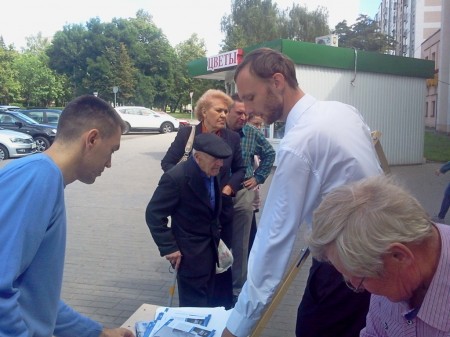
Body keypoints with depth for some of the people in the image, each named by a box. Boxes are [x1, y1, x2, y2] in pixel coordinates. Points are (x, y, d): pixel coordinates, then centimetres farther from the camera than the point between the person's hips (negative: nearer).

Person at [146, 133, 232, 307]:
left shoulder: (212, 173, 0)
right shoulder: (176, 178, -23)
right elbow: (153, 214, -18)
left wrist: (216, 234, 10)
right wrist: (168, 248, -18)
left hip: (211, 249, 7)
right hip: (190, 253, -7)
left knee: (207, 300, 19)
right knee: (195, 305, 4)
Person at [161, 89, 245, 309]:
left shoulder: (232, 138, -3)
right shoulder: (186, 134, -7)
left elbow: (239, 169, 9)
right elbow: (167, 163, -1)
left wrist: (229, 187, -8)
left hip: (221, 208, 1)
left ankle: (223, 306, 29)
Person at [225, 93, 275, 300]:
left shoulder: (252, 133, 1)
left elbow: (269, 154, 17)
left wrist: (258, 177, 10)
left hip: (243, 193, 2)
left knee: (240, 246, 8)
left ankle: (238, 289, 23)